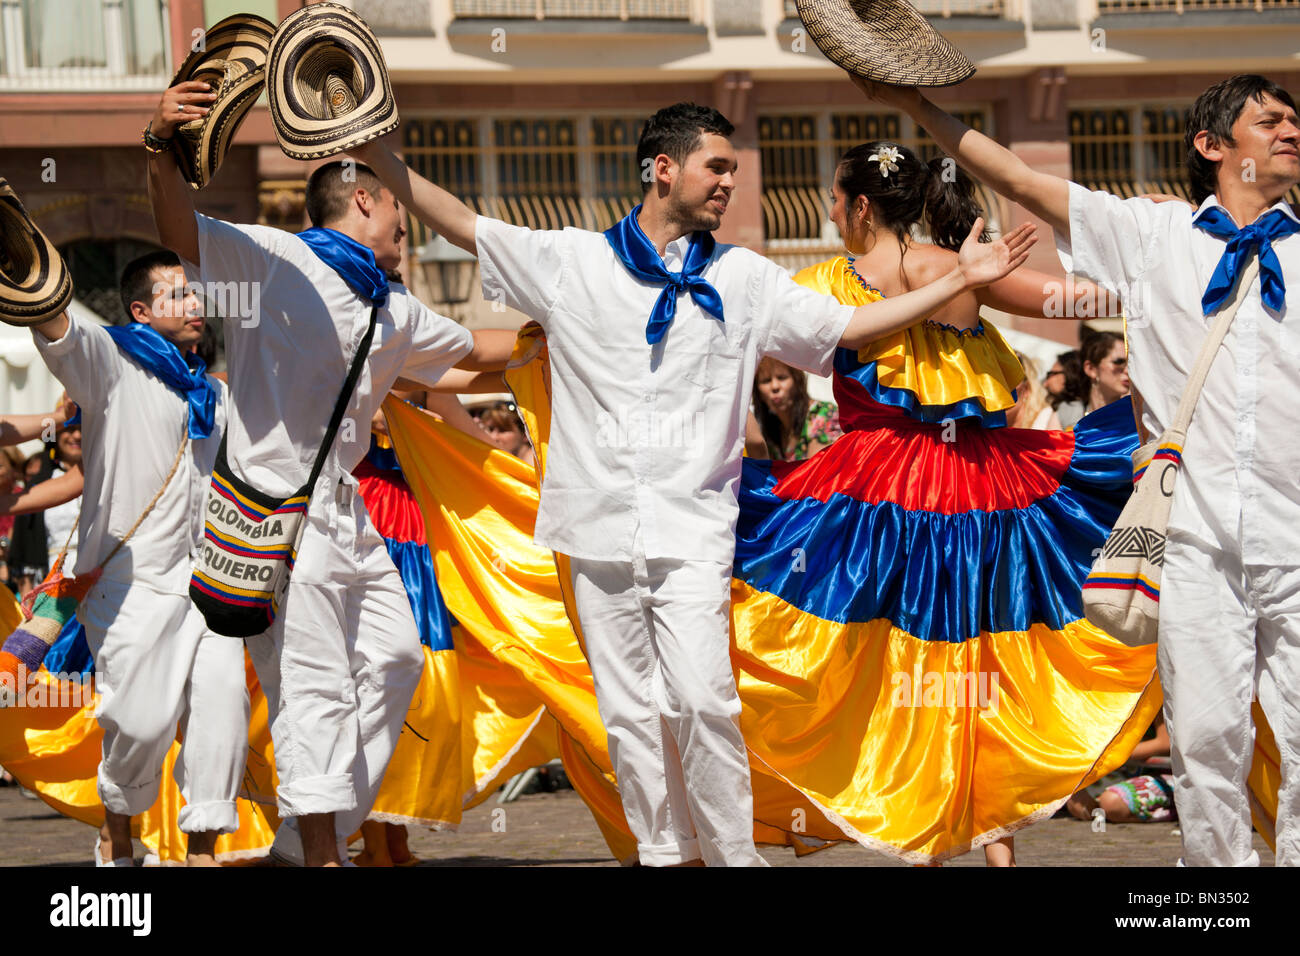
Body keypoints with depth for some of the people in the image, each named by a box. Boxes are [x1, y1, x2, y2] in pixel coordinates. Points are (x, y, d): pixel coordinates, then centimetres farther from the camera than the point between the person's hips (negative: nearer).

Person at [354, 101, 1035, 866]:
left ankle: (734, 855, -4)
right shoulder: (572, 261, 6)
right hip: (602, 529, 1)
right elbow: (464, 225, 7)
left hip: (693, 534, -1)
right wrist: (383, 161, -3)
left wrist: (958, 281, 8)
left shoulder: (741, 279, 9)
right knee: (629, 710, 3)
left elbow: (849, 325, 13)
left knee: (701, 700, -13)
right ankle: (666, 853, 11)